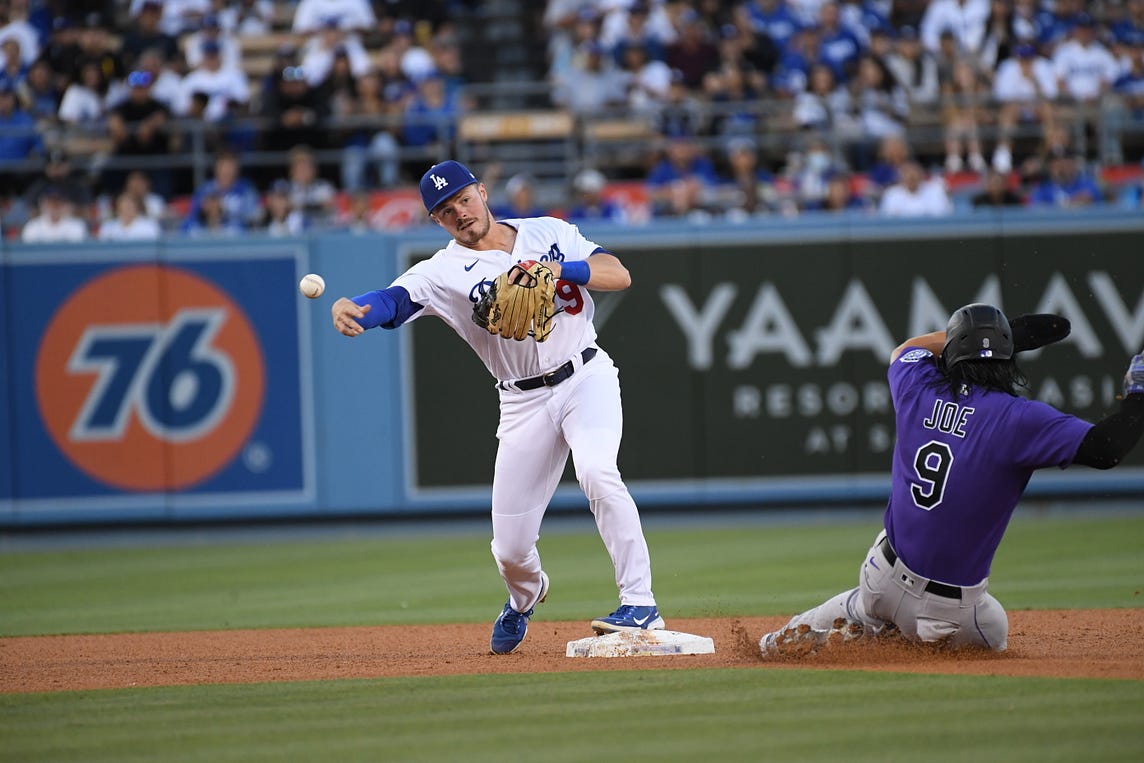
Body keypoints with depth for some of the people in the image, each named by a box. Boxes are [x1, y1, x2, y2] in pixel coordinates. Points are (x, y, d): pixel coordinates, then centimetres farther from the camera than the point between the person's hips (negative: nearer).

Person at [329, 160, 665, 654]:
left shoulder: (550, 233, 5)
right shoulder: (444, 272, -3)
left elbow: (619, 274, -2)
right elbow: (392, 301, -21)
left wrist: (559, 269, -20)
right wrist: (350, 308, -43)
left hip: (587, 377, -1)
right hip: (524, 402, 1)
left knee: (597, 472, -31)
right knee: (510, 550, 1)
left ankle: (640, 604, -25)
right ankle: (525, 595, 39)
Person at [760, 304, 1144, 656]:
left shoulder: (918, 393, -4)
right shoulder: (1016, 418, -19)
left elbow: (904, 350, 22)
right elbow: (1105, 447, -26)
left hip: (885, 573, 5)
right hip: (952, 607, -5)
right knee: (993, 635, 27)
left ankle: (798, 635, 21)